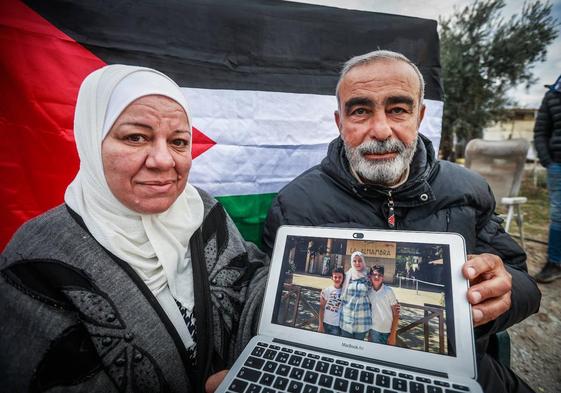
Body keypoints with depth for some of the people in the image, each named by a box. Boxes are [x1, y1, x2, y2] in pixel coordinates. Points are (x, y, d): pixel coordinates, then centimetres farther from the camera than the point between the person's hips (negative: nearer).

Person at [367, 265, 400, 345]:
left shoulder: (389, 291, -11)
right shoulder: (368, 292, -2)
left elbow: (396, 314, -7)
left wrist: (393, 334, -9)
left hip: (388, 331, -2)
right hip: (374, 330, 3)